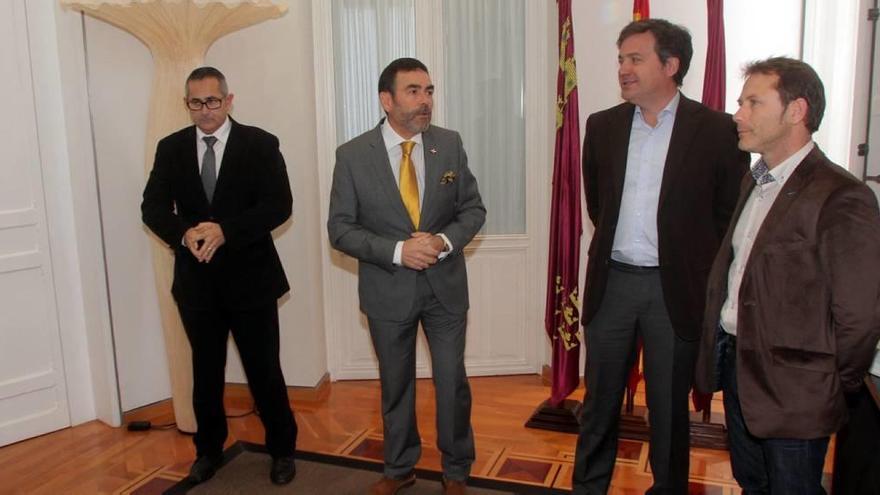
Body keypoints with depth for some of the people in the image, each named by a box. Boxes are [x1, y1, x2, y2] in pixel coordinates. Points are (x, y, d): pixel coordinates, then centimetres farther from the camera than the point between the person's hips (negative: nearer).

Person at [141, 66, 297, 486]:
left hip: (249, 277, -3)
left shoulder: (260, 144, -4)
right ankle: (208, 448, 36)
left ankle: (282, 449, 25)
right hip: (196, 279, 3)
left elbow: (279, 204, -13)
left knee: (264, 370, 6)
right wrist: (184, 233, -21)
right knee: (205, 370, 17)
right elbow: (153, 206, 0)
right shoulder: (171, 148, 6)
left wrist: (225, 230, -25)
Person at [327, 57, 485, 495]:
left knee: (452, 384, 9)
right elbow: (340, 229, -8)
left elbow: (473, 208, 2)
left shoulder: (450, 144, -4)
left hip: (445, 285, 1)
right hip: (388, 290, -1)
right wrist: (397, 251, -22)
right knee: (395, 386, 17)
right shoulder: (353, 155, -10)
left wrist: (445, 241, -18)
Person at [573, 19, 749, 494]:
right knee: (600, 398, 14)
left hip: (675, 288, -3)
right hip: (611, 281, 3)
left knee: (669, 405, 11)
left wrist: (696, 267, 2)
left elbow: (729, 213, -1)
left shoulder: (717, 130, -7)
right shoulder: (603, 125, 4)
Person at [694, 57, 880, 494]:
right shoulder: (754, 181, 9)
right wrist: (721, 353, 8)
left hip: (791, 388, -8)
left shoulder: (842, 199, -20)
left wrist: (831, 390, -5)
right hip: (735, 362, 8)